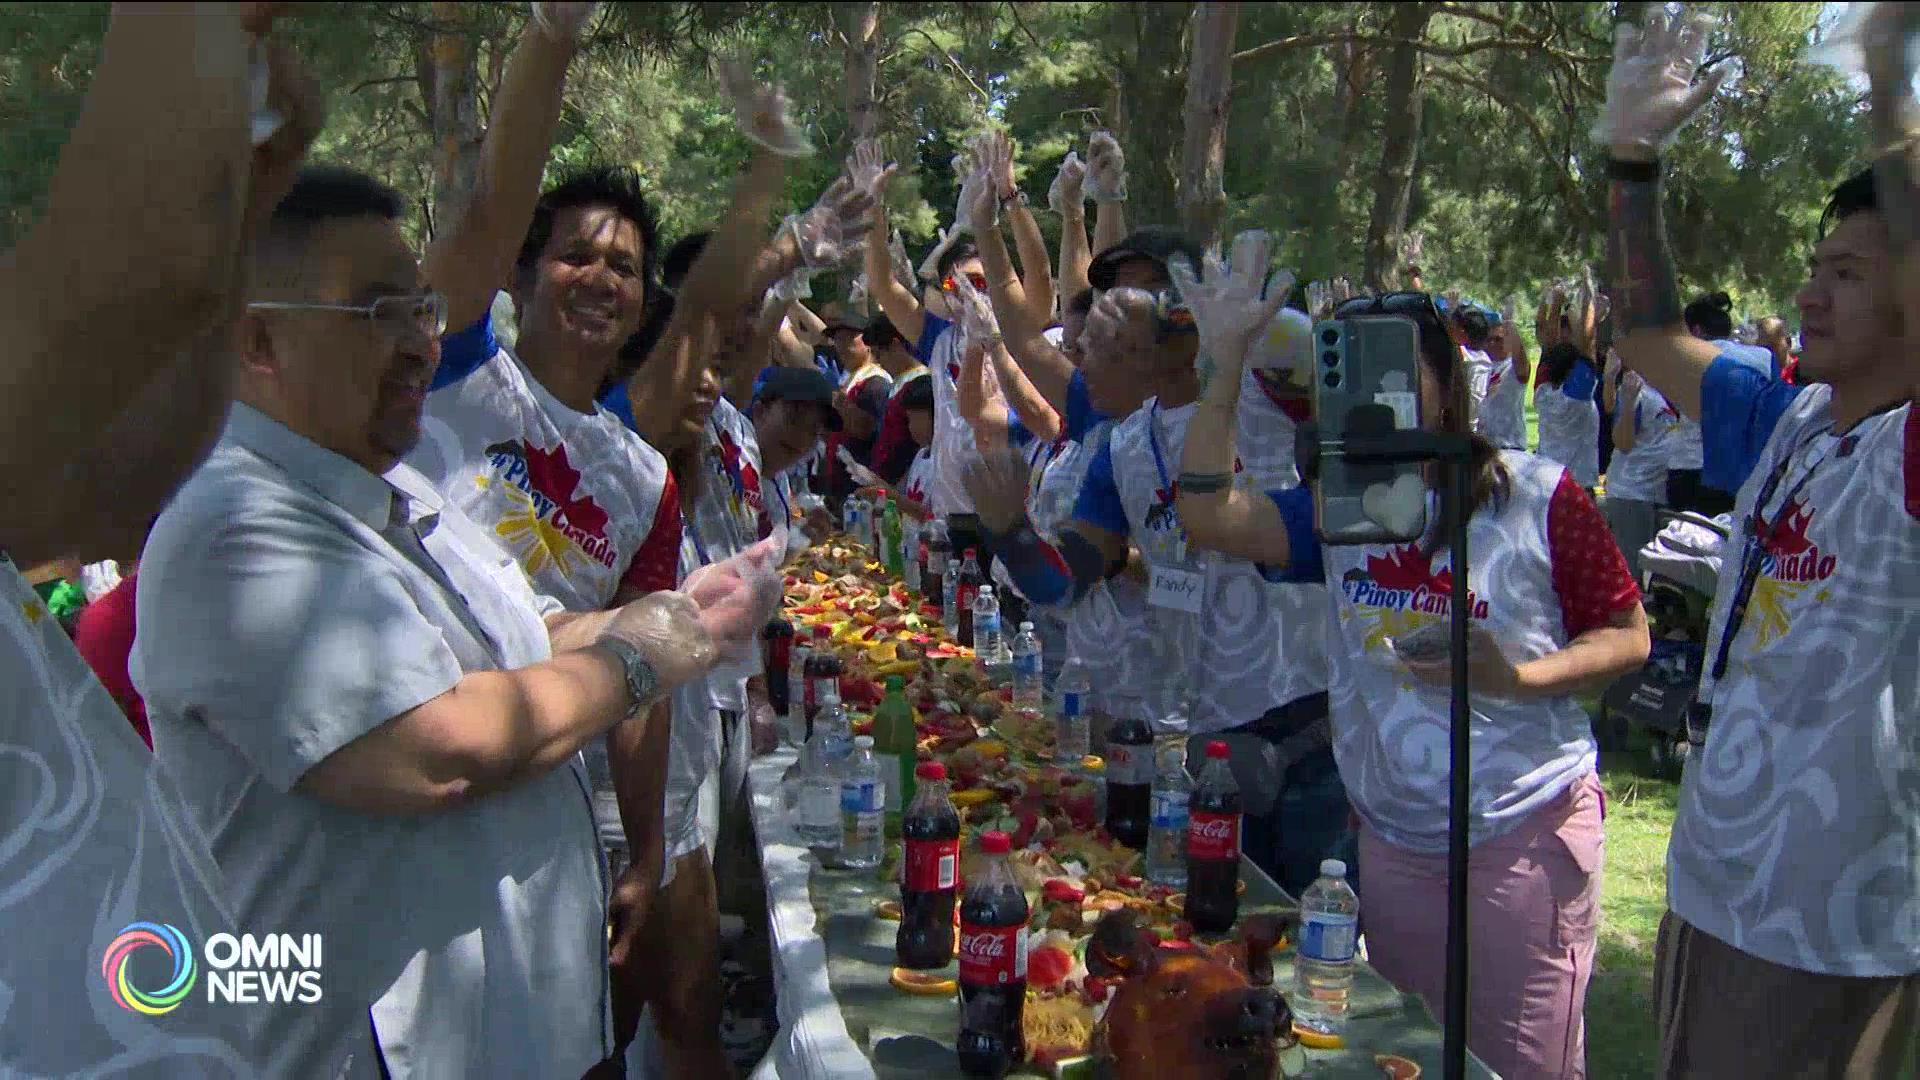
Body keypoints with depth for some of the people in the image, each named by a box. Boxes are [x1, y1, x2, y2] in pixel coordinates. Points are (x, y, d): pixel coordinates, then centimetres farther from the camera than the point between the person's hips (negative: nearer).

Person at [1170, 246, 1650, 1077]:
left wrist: (1516, 676, -22)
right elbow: (1209, 515, -10)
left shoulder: (1535, 495, -8)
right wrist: (1227, 358, -12)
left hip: (1523, 832, -4)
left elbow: (1628, 636, -4)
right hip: (1390, 838, 5)